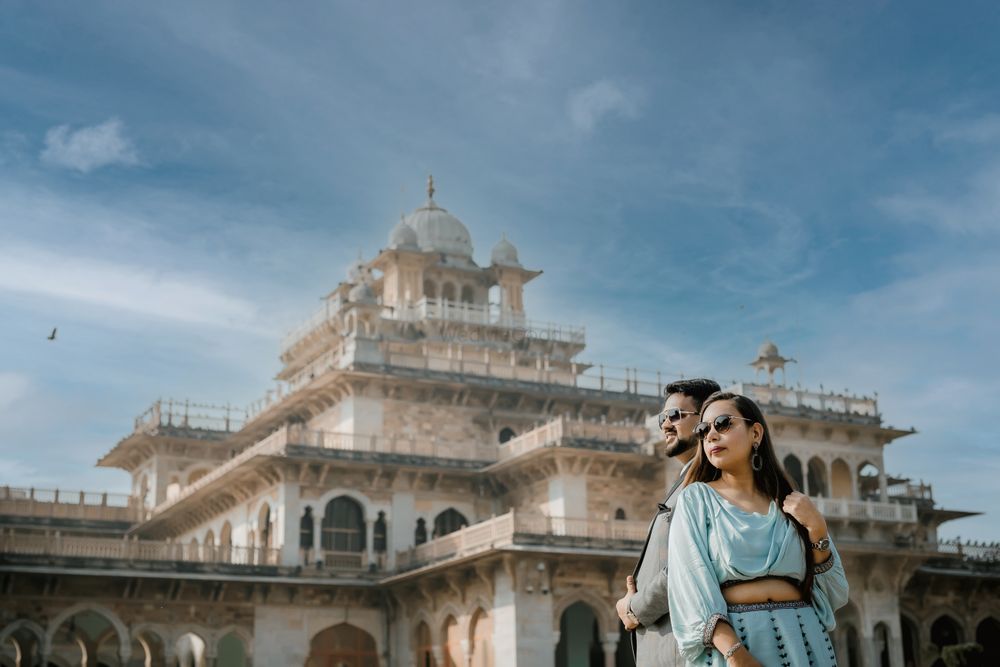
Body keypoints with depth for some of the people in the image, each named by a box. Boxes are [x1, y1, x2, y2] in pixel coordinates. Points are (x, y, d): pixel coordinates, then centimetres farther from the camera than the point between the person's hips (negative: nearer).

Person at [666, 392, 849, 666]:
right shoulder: (696, 498, 3)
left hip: (804, 639, 3)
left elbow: (834, 594, 7)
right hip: (732, 637, -3)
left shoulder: (791, 503, 10)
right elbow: (692, 583, -10)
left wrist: (817, 528, -6)